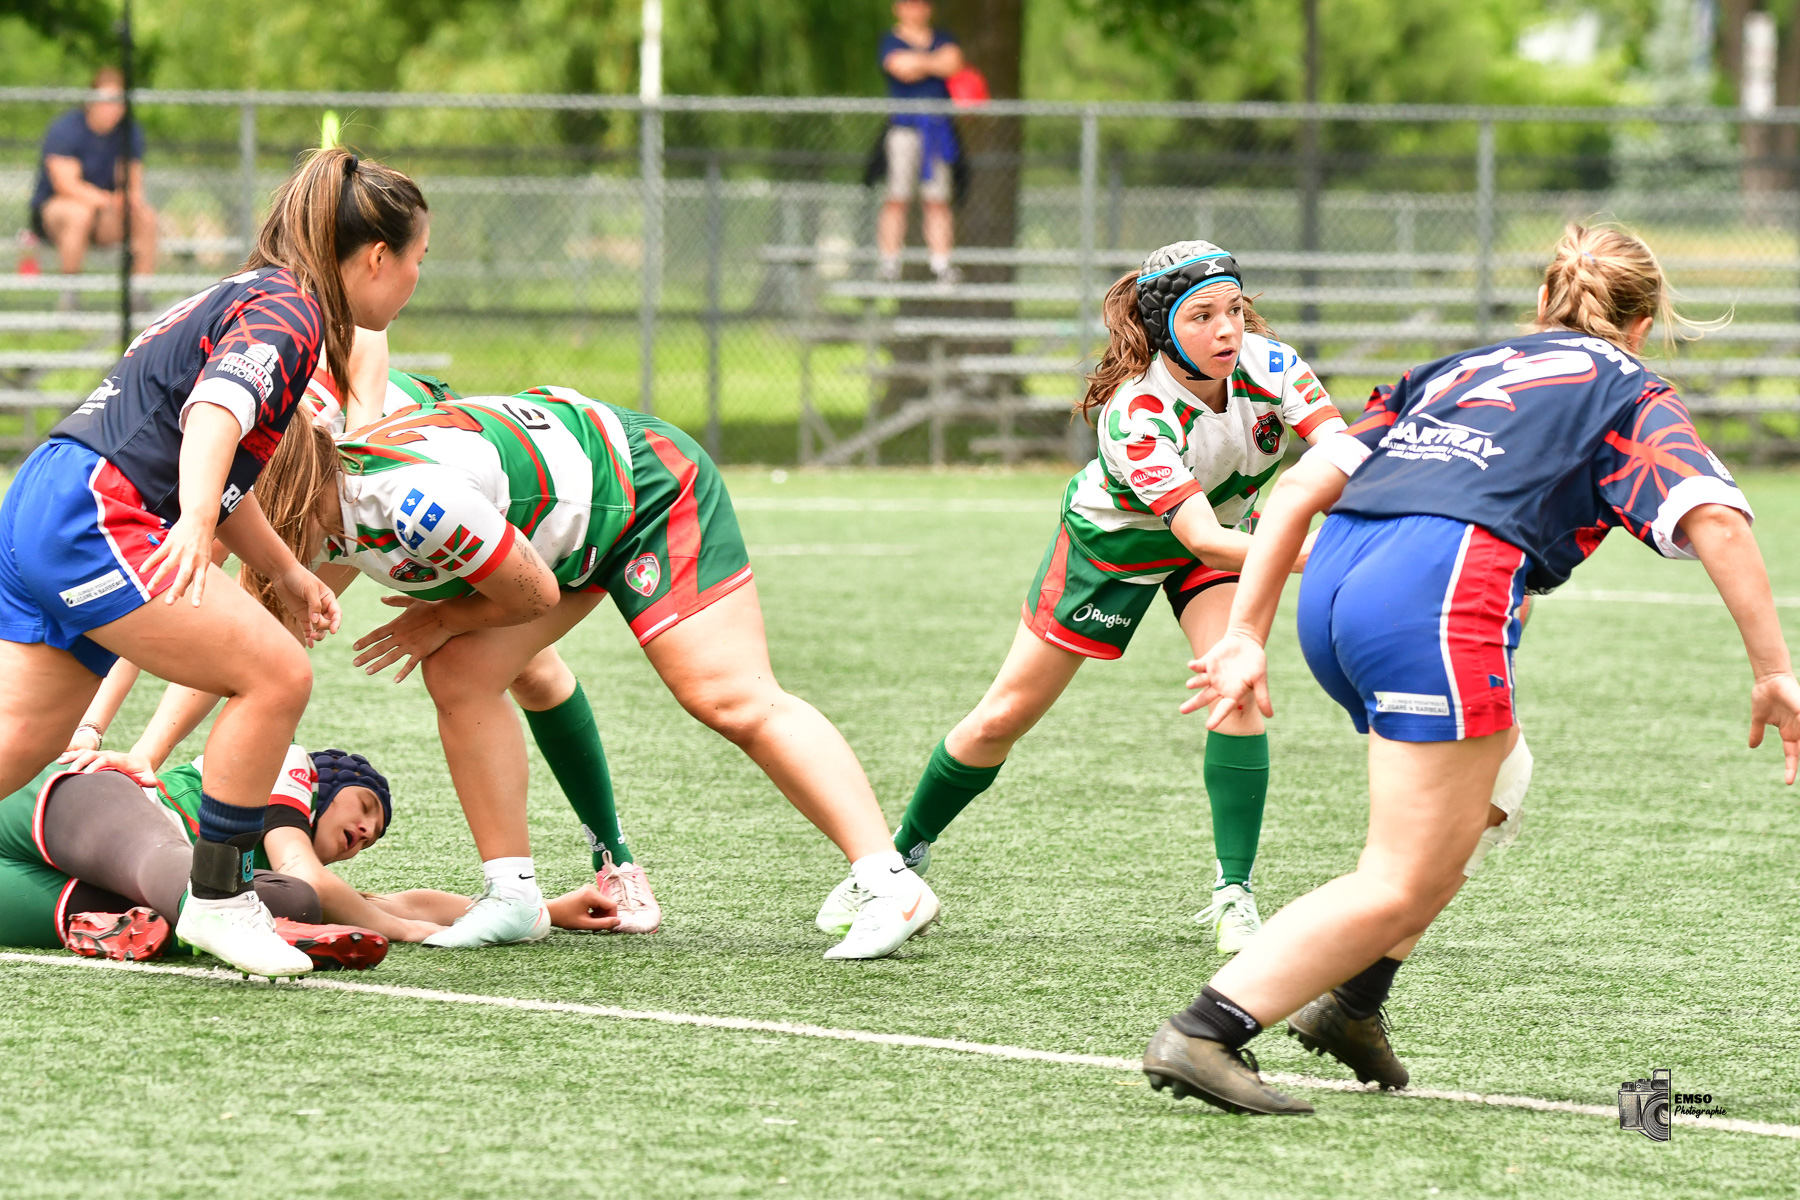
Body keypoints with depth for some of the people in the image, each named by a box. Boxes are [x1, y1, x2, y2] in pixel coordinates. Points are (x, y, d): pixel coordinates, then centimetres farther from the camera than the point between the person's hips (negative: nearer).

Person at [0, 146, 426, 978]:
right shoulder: (291, 309, -7)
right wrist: (195, 521, -43)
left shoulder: (261, 295, 24)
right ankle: (217, 900, -6)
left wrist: (287, 576, 41)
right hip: (91, 521, -10)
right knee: (274, 675, -12)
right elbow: (216, 408, -28)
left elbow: (220, 469, 36)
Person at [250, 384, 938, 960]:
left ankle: (893, 886, -20)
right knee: (459, 676, -5)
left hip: (651, 487, -9)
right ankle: (513, 898, 1)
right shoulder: (323, 508, -9)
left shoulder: (412, 501, -38)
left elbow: (534, 594, -24)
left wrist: (444, 621, -7)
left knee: (732, 700, -17)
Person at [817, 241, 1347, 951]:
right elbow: (1201, 538, -48)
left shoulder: (1263, 363, -28)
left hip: (1223, 530, 3)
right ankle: (904, 853, 28)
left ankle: (1234, 894, -16)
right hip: (1110, 540, -3)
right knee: (1004, 718, 4)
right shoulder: (1135, 411, -40)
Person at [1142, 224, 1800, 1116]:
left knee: (1490, 775, 30)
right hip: (1442, 591, -7)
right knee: (1408, 885, -4)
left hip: (1333, 576, 7)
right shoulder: (1626, 392, 18)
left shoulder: (1458, 371, 32)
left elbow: (1301, 486, 23)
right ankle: (1205, 1034, -16)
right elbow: (1712, 516, -1)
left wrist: (1244, 637, 21)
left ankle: (1351, 1000, 20)